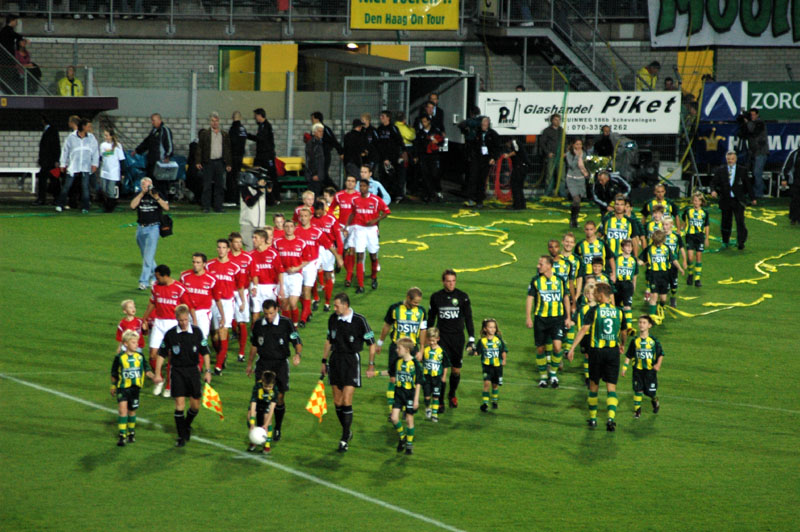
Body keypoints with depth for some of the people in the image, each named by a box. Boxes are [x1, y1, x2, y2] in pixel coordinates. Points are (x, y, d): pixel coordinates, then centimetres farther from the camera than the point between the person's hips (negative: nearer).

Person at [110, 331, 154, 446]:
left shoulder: (140, 357, 1)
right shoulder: (120, 357, -7)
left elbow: (146, 370, 7)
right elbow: (114, 374, 3)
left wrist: (154, 376, -9)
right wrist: (113, 386, 10)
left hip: (135, 388, 3)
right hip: (122, 388, -3)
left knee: (132, 410, 13)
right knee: (122, 409, -14)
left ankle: (131, 432, 33)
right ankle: (122, 435, -11)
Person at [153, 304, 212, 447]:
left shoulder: (196, 332, -2)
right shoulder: (171, 334, -4)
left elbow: (205, 353, 5)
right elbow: (162, 354, 3)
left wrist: (207, 371, -1)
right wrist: (157, 373, -1)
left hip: (193, 370, 1)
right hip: (177, 371, -1)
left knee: (195, 405, 2)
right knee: (180, 404, -8)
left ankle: (187, 425, 32)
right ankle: (181, 436, 3)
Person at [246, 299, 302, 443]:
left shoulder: (286, 323, -7)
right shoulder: (258, 324, 3)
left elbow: (297, 342, -7)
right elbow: (254, 344, 16)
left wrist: (298, 354, -28)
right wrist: (250, 363, 21)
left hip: (280, 363, -2)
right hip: (263, 363, 2)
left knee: (279, 398, 1)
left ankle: (277, 429, 19)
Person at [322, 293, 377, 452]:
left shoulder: (359, 320, -12)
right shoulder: (333, 319, 3)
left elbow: (371, 343, -5)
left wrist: (371, 365, -6)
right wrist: (324, 361, 16)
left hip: (351, 361, -5)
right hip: (335, 360, 5)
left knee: (346, 401, -10)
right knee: (337, 402, 6)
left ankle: (345, 440, -4)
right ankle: (347, 432, 26)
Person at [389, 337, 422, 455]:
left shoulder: (415, 363, -13)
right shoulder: (398, 361, 2)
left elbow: (418, 383, -10)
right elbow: (392, 373, 21)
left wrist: (416, 399, -12)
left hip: (410, 394, -4)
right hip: (399, 394, 4)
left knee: (409, 419, 5)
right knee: (394, 418, -6)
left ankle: (409, 444, 19)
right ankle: (402, 437, 19)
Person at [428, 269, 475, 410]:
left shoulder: (462, 297, -1)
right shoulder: (436, 297, 2)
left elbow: (468, 318, 3)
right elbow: (431, 318, 13)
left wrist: (471, 338, -3)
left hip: (458, 337, 1)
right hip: (442, 336, -1)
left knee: (456, 370, 9)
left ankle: (452, 395, 34)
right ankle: (440, 402, -6)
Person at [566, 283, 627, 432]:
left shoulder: (594, 310, -5)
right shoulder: (618, 312, 5)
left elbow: (584, 329, -15)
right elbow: (624, 332, 18)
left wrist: (573, 347, -16)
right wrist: (622, 345, 38)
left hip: (596, 351, -2)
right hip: (613, 351, 2)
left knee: (594, 385, 15)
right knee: (611, 387, 1)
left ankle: (593, 418, 22)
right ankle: (611, 417, -17)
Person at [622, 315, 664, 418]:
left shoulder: (654, 341, -5)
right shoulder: (635, 341, 1)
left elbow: (661, 354, 1)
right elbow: (628, 356, 8)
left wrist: (658, 364, -14)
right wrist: (625, 367, 3)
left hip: (650, 370, -2)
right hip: (637, 370, 2)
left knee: (650, 391, 2)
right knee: (638, 390, -2)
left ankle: (655, 401, 36)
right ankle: (637, 409, 11)